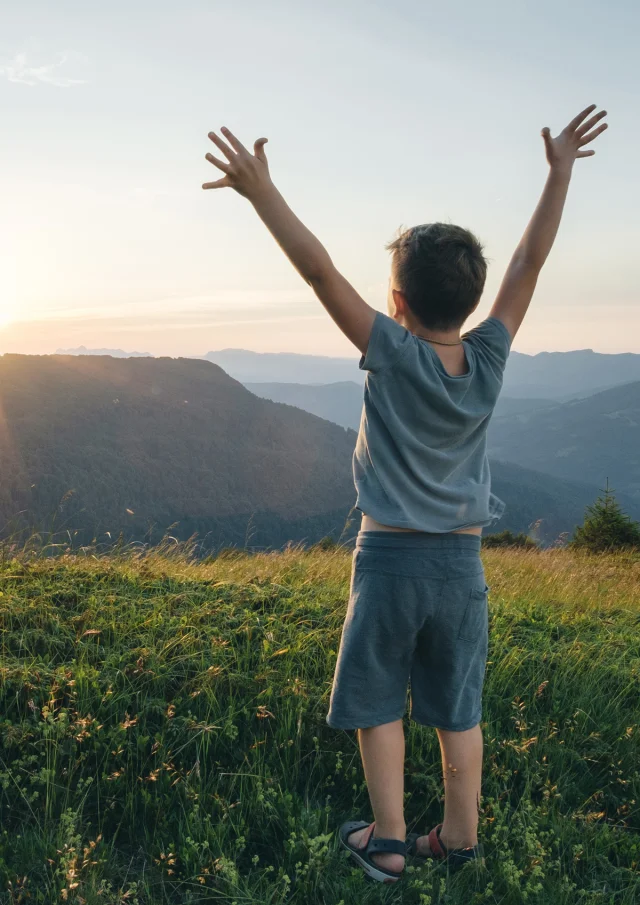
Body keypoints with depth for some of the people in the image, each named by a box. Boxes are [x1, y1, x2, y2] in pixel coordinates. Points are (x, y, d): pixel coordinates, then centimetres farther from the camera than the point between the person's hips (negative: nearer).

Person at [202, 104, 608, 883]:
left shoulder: (394, 355, -15)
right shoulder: (488, 359, -5)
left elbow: (320, 271, -19)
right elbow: (531, 257, 1)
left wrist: (260, 190, -17)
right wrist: (561, 168, 10)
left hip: (390, 558, -4)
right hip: (462, 563, 4)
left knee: (377, 703, 14)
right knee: (458, 710, 15)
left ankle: (388, 842, 22)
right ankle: (460, 838, 27)